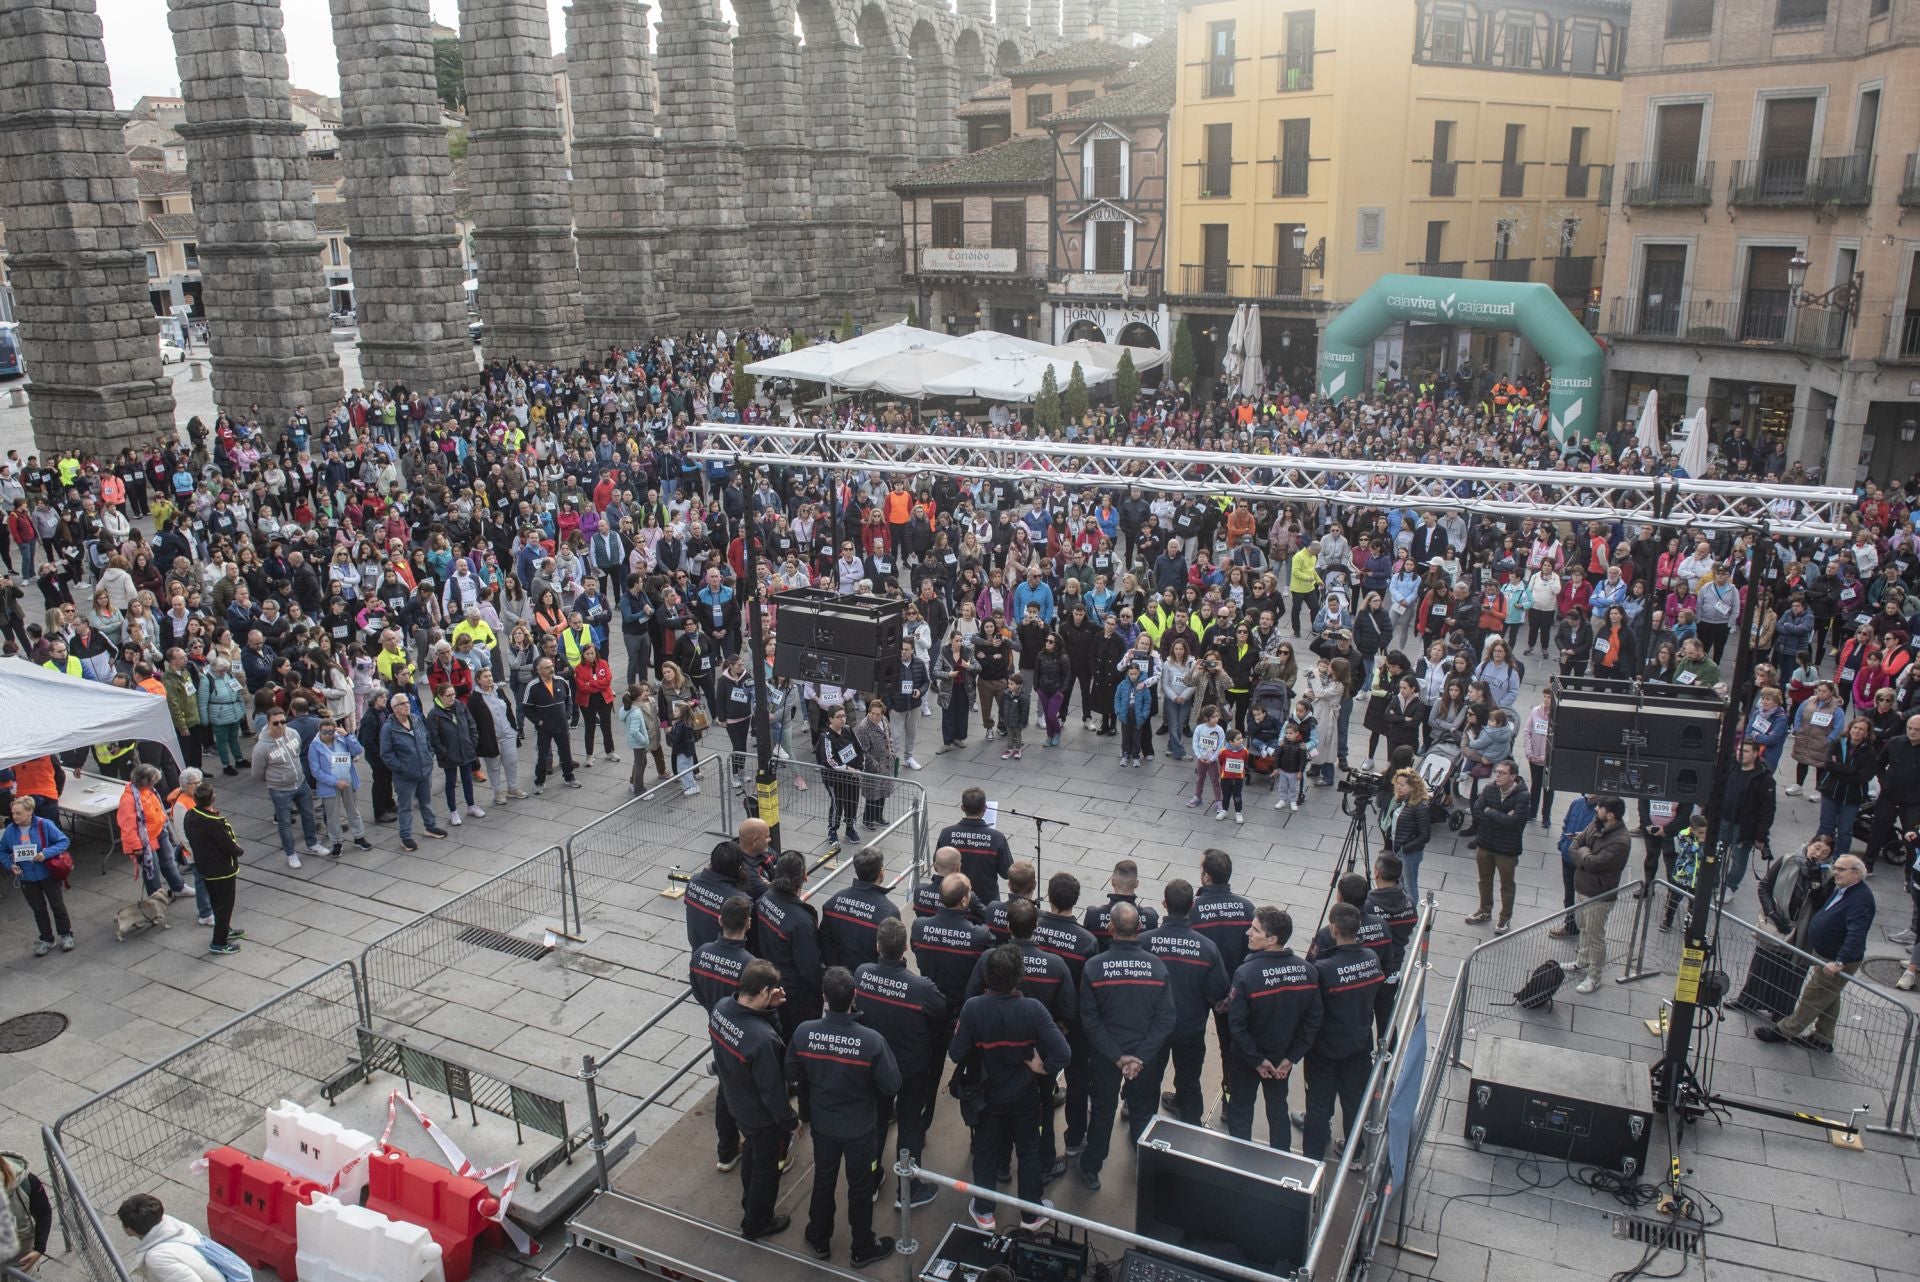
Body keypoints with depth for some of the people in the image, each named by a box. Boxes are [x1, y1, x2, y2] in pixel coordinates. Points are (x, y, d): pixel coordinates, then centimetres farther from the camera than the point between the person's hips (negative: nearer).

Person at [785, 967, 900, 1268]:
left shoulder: (804, 1032, -24)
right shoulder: (872, 1041, -32)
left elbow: (792, 1075, -6)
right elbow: (892, 1086, -20)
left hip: (822, 1124, 3)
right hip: (860, 1128, -2)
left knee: (823, 1181, 27)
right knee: (860, 1188, 20)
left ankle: (820, 1240, 47)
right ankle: (863, 1249, 41)